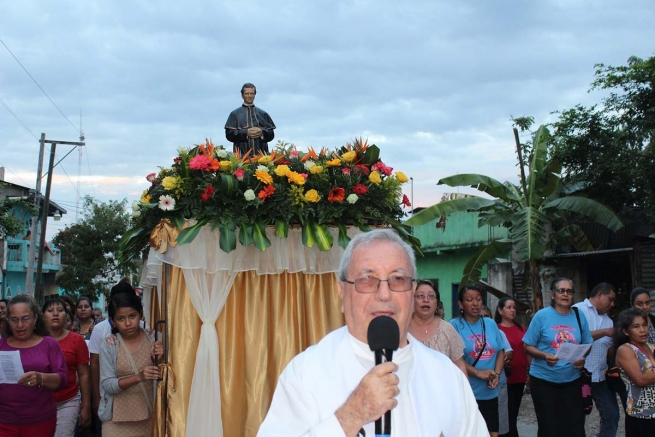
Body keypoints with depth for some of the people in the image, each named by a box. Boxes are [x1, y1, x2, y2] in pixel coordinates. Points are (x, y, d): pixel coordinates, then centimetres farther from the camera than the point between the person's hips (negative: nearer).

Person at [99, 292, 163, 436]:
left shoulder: (154, 339, -4)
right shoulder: (108, 345, -8)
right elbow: (107, 384, -12)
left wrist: (161, 359, -19)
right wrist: (138, 377, -26)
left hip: (149, 415, 1)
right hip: (117, 419, -1)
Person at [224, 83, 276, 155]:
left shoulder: (263, 114, 18)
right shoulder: (235, 114, 12)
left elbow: (271, 135, 14)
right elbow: (229, 134, 3)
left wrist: (262, 132, -7)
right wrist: (246, 132, -10)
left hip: (261, 153, 2)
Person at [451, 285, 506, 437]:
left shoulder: (491, 324, 11)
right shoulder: (454, 325, -5)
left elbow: (500, 351, 11)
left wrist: (496, 374, -6)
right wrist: (478, 373, -18)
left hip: (490, 393, 5)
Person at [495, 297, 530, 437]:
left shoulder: (521, 329, 10)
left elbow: (527, 352, 14)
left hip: (520, 377, 6)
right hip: (505, 378, -6)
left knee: (514, 414, 13)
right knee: (509, 415, -3)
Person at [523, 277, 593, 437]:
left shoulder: (579, 316, 4)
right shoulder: (542, 316, -7)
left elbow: (587, 345, 12)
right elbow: (527, 346, -4)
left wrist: (583, 358, -9)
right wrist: (544, 356, -22)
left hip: (572, 381, 3)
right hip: (544, 380, -3)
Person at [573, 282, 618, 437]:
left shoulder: (608, 320, 15)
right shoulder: (578, 310, -7)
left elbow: (609, 349, 13)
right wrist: (604, 332, -14)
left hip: (601, 377, 6)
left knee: (612, 415, 6)